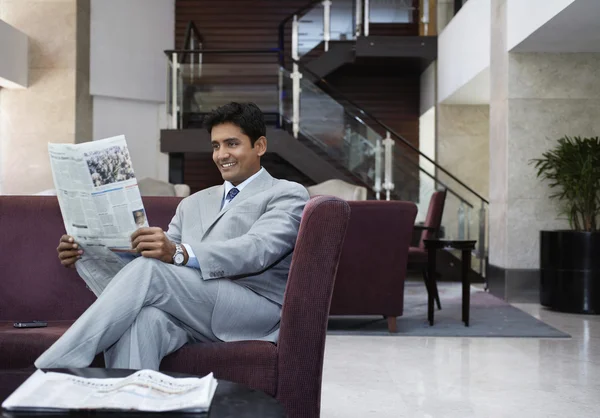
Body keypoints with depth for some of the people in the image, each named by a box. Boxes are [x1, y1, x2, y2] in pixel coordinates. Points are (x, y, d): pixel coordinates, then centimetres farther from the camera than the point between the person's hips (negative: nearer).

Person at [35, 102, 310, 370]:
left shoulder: (288, 195, 8)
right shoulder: (194, 204, 29)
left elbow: (258, 249, -12)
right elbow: (158, 252, 18)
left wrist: (180, 254, -30)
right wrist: (85, 256, -1)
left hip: (255, 311, -5)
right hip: (189, 314, 5)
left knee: (148, 269, -27)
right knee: (142, 317, -33)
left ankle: (53, 370, -26)